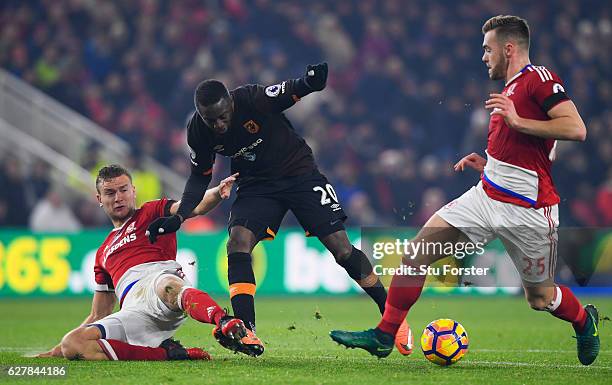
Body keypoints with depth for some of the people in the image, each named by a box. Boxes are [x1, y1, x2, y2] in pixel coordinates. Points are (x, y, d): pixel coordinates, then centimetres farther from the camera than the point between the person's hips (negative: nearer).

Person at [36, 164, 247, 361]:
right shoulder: (103, 253, 36)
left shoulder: (152, 212, 22)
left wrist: (217, 193, -22)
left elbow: (194, 207, 2)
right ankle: (165, 353, -26)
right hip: (133, 310, 5)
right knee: (70, 344, -20)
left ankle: (224, 323, -72)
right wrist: (57, 350, 33)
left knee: (168, 287, -42)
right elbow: (98, 316, 38)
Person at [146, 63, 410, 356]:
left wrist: (310, 82, -43)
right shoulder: (198, 132, -13)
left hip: (299, 171, -3)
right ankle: (245, 331, -22)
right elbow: (200, 176, 1)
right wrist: (178, 217, -11)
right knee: (238, 241, -23)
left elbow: (291, 92, -18)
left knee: (341, 247, -9)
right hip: (256, 185, 3)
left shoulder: (252, 99, -27)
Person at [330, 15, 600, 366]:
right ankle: (384, 335, -2)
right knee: (419, 248, -6)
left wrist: (517, 121, -23)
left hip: (527, 211, -8)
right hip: (487, 195, 8)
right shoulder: (510, 88, 18)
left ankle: (584, 321, 40)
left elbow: (576, 129, -22)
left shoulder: (539, 78, -10)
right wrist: (488, 164, 14)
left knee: (540, 298, 7)